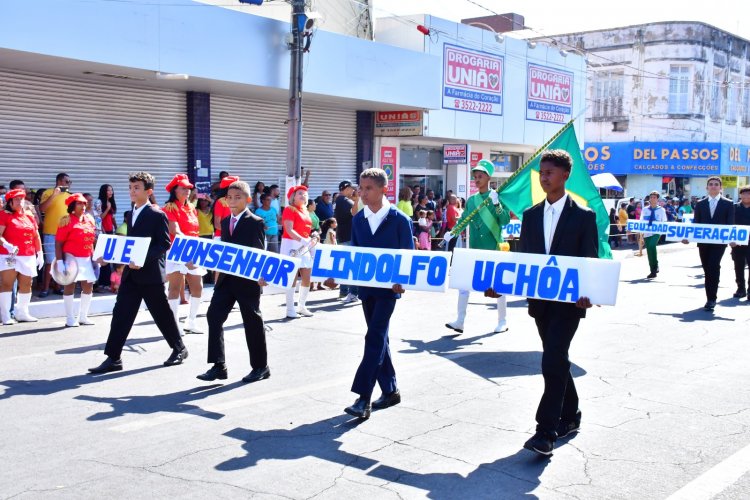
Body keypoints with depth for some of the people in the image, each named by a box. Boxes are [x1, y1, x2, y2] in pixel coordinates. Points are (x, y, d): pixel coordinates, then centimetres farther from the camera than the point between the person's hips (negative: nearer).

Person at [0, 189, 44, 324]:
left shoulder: (29, 216, 15)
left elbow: (36, 236, 20)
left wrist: (40, 253, 17)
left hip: (28, 257, 6)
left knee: (26, 285, 9)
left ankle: (22, 313, 21)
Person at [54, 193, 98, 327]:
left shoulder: (89, 219, 11)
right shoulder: (67, 221, -9)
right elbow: (58, 243, -12)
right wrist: (59, 261, -18)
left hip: (86, 259, 7)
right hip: (71, 259, -7)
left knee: (89, 286, 9)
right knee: (70, 285, -1)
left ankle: (83, 316, 21)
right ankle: (70, 319, 6)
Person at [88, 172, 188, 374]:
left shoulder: (157, 215, -9)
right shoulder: (130, 215, 14)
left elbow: (164, 244, -13)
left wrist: (143, 259, -23)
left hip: (151, 273, -7)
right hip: (131, 273, 7)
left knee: (162, 314, 6)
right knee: (121, 314, -1)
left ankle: (179, 348, 24)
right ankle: (113, 358, 1)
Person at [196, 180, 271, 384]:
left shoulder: (255, 222, -7)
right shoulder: (225, 222, 13)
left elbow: (259, 252, -11)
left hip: (247, 279, -6)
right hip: (226, 278, 6)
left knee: (252, 322, 3)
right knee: (214, 316, -2)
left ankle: (260, 367, 16)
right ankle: (218, 366, 2)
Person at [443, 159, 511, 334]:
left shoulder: (497, 197, -4)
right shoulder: (471, 200, 10)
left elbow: (506, 220, -12)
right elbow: (463, 221, 14)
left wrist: (496, 204, -24)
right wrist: (451, 233, -1)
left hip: (494, 249, -4)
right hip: (474, 249, 5)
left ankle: (502, 321, 18)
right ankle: (460, 321, 1)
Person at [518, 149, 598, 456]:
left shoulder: (583, 216, -5)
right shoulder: (531, 215, 10)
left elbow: (590, 261, -7)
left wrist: (585, 295, -22)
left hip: (568, 300, -5)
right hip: (539, 300, 6)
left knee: (553, 362, -14)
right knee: (556, 362, 15)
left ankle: (546, 432, -13)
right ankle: (570, 416, 31)